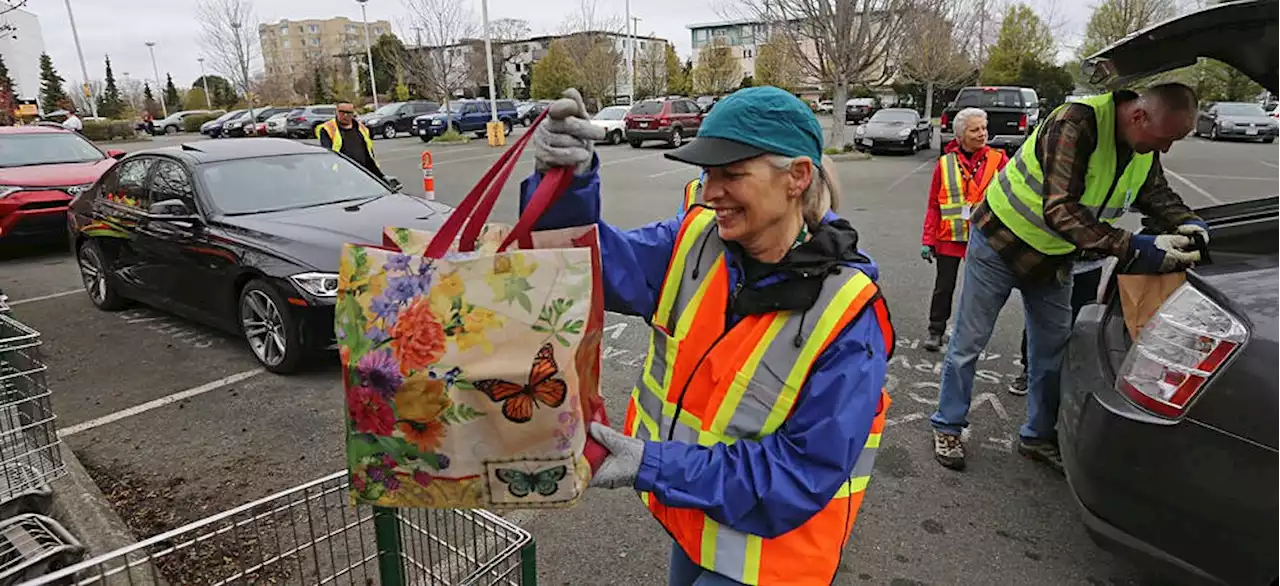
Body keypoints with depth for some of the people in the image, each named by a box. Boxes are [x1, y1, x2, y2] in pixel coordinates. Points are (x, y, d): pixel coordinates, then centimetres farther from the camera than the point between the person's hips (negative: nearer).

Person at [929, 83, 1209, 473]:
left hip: (1054, 258, 7)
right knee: (969, 343, 3)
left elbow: (1156, 193, 11)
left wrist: (1186, 222, -10)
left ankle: (1038, 436, 30)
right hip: (1001, 242, -7)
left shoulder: (1144, 149, -6)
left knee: (1052, 349, 13)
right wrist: (1132, 249, -43)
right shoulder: (1077, 123, -31)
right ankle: (947, 428, 19)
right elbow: (1060, 210, -39)